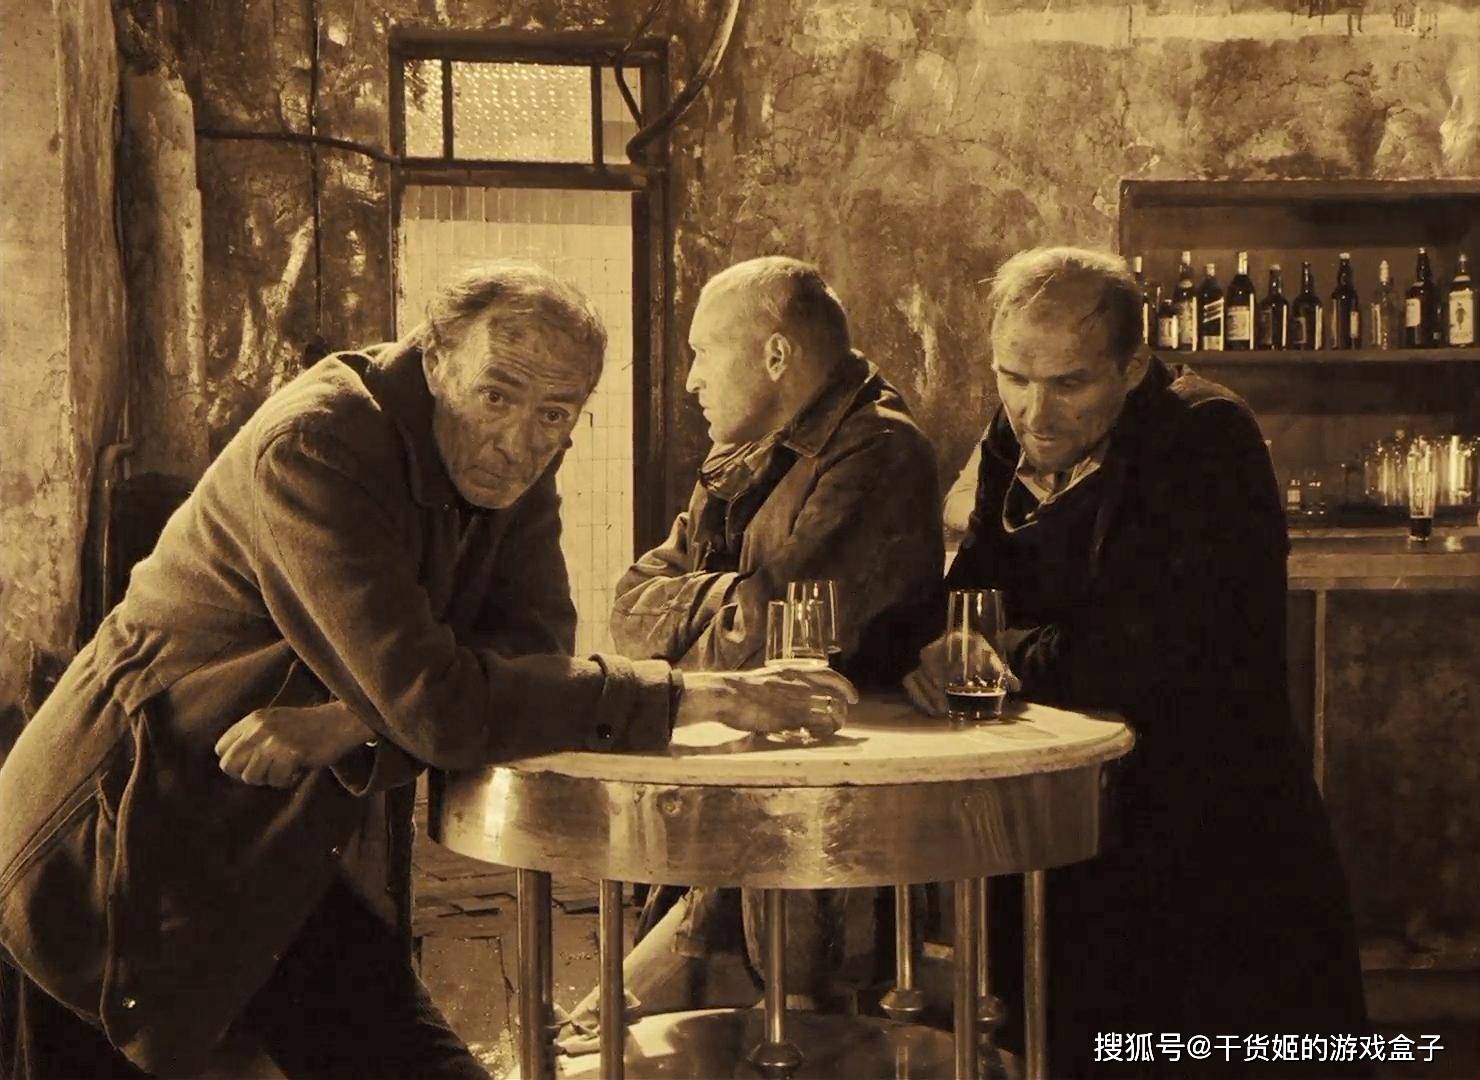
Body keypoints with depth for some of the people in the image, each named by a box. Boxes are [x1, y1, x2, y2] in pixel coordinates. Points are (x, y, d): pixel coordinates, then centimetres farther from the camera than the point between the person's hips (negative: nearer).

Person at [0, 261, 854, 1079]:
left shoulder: (515, 461, -1)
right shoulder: (312, 446, -25)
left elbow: (535, 642, -9)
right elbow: (438, 705, -31)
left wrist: (348, 722, -26)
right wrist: (703, 696, -29)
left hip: (303, 870, 6)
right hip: (128, 858, -6)